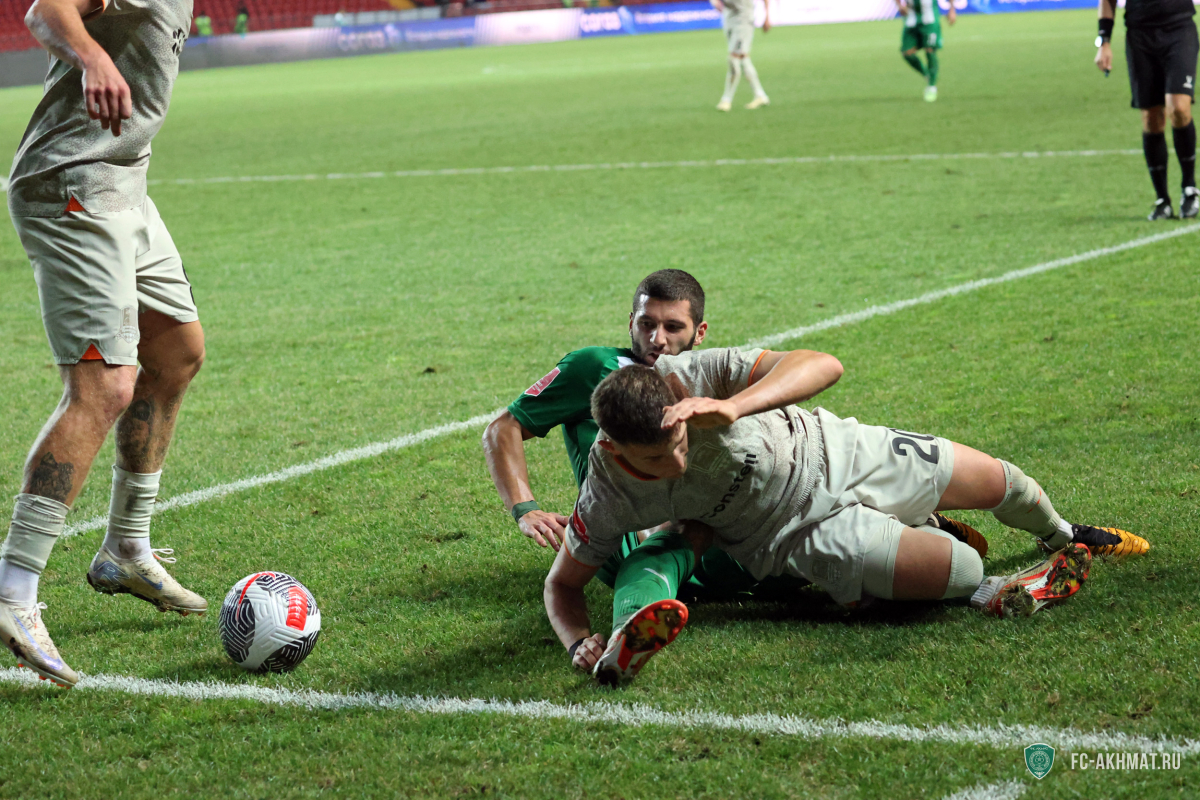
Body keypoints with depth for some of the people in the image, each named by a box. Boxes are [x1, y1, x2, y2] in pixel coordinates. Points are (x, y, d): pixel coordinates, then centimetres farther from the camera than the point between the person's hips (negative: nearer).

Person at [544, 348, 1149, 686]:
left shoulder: (691, 377, -32)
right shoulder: (606, 500, -28)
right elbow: (563, 583, -12)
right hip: (800, 533, -2)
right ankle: (990, 593, 19)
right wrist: (581, 644, -33)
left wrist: (734, 406, -49)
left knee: (1000, 483, 17)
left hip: (833, 454, 2)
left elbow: (822, 365, -34)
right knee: (966, 574, -19)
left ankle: (1062, 535, 53)